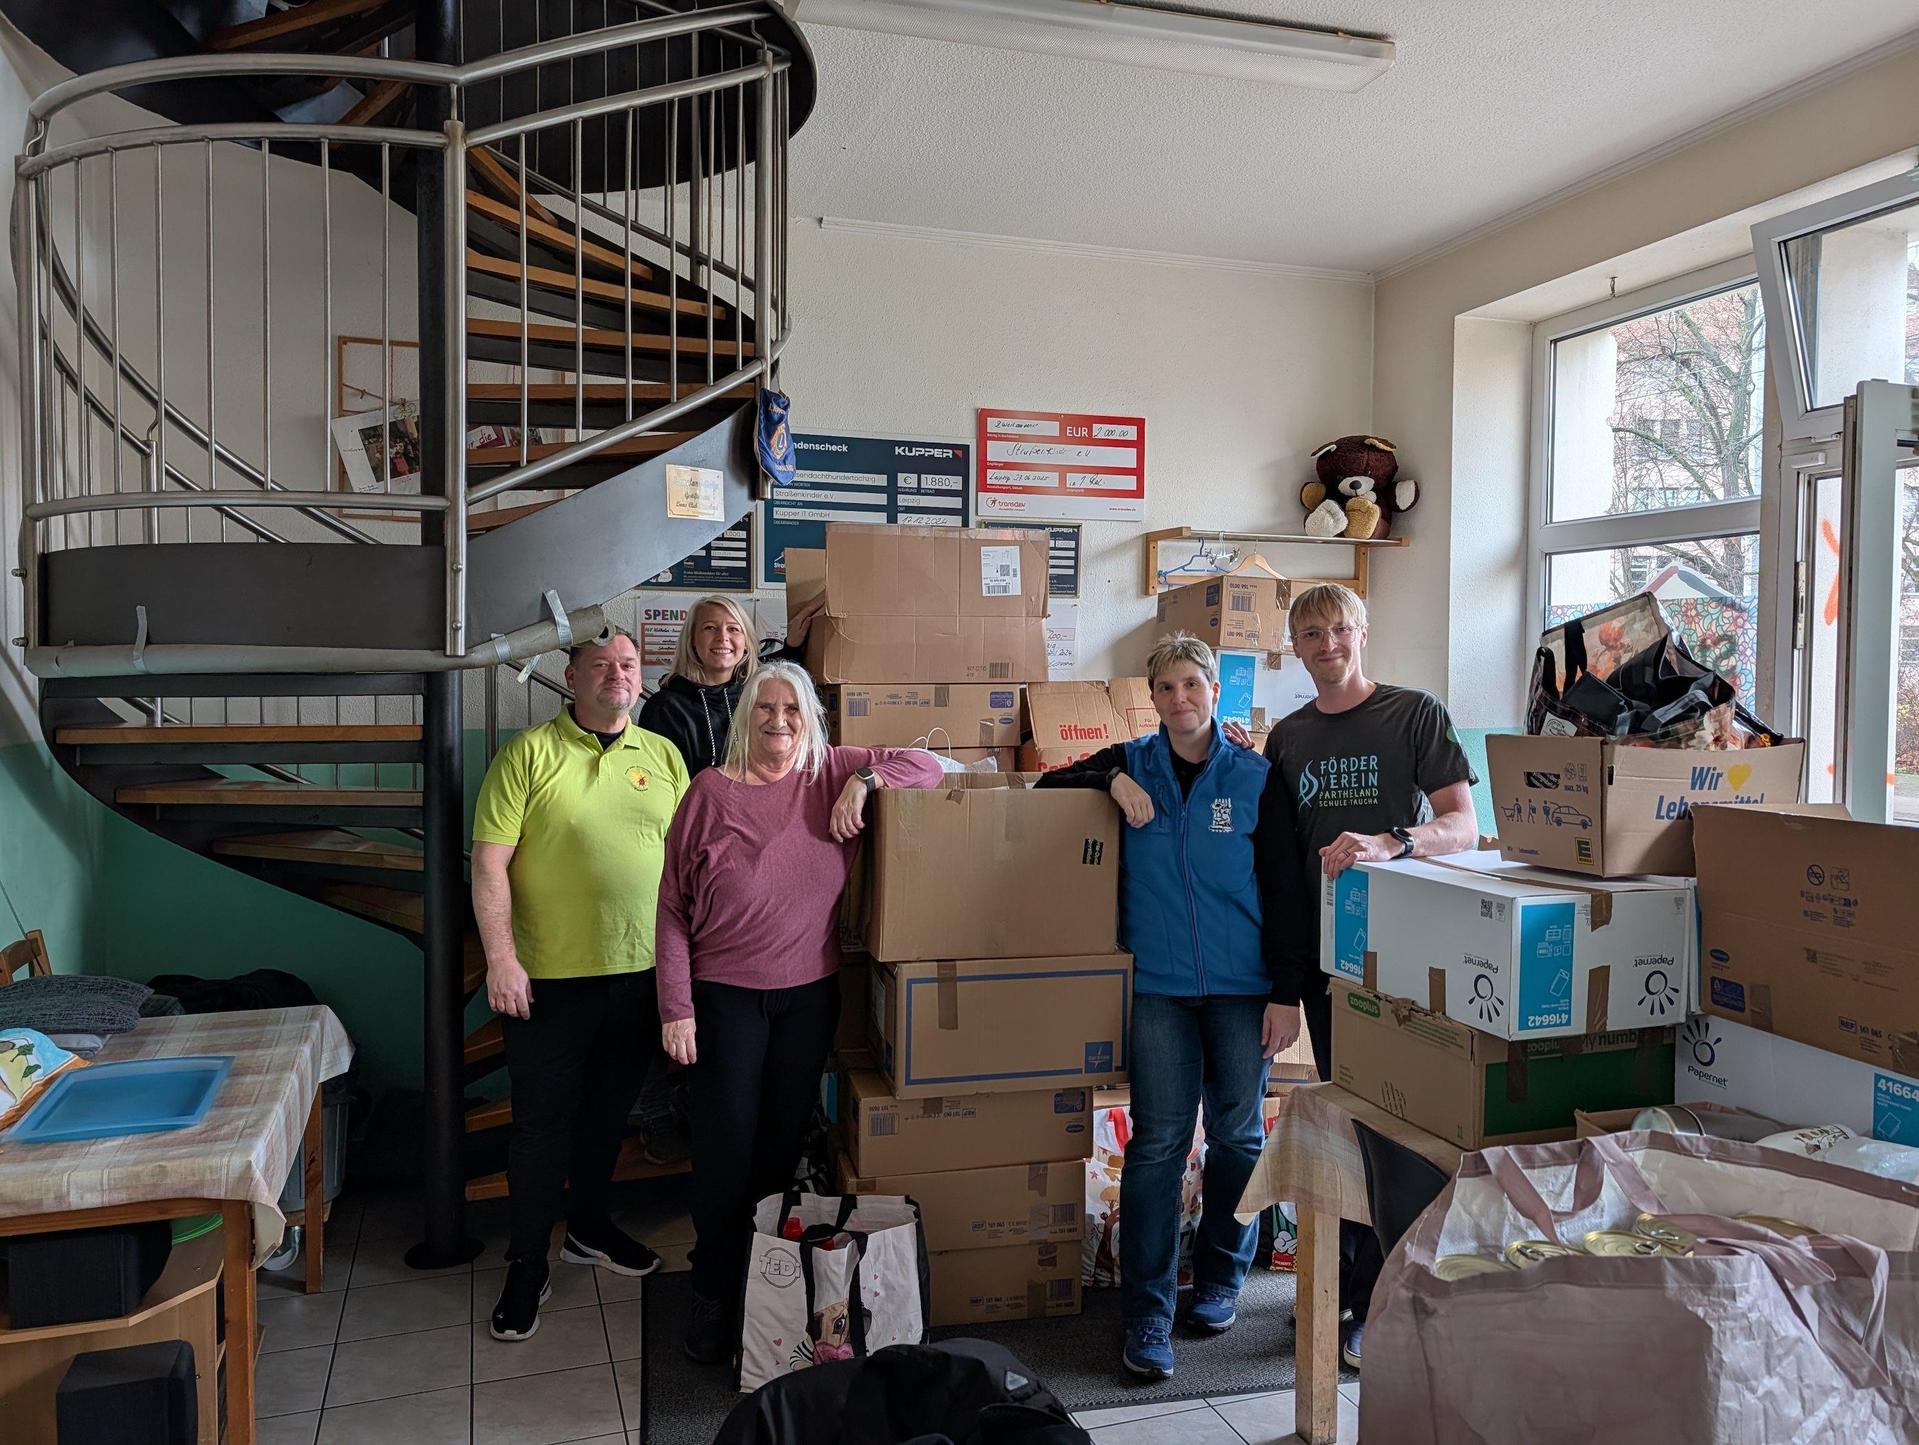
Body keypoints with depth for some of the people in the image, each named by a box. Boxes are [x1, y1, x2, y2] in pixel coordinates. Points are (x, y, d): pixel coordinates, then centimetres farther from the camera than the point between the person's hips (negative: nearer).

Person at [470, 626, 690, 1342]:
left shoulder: (663, 756, 7)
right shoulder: (529, 753, -6)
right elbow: (489, 861, -9)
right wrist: (501, 958, -15)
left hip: (641, 972, 4)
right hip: (549, 977, -4)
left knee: (609, 1110, 19)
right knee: (542, 1122, 6)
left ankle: (589, 1228, 38)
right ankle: (527, 1265, 20)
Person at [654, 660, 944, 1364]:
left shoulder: (832, 773, 1)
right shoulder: (712, 791, -6)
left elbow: (926, 765, 3)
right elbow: (673, 906, -5)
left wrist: (864, 781, -15)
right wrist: (675, 1007, -9)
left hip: (810, 993, 3)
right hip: (726, 995, -2)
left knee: (785, 1141, 12)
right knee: (725, 1146, 3)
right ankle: (712, 1298, 21)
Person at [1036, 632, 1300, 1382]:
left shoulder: (1255, 779, 0)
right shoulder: (1133, 764, 5)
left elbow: (1284, 891, 0)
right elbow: (1049, 785, 6)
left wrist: (1285, 994, -5)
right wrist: (1112, 780, -11)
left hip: (1242, 984, 0)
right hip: (1159, 984, 0)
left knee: (1238, 1135, 10)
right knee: (1157, 1142, -2)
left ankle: (1221, 1277, 31)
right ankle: (1146, 1312, 5)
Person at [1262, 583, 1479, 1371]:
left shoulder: (1416, 713, -3)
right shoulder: (1288, 737, 11)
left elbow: (1462, 825, -10)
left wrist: (1386, 844, -30)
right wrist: (1283, 975, 10)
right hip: (1322, 950, 5)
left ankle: (1379, 1302, 11)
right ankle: (1346, 1280, 25)